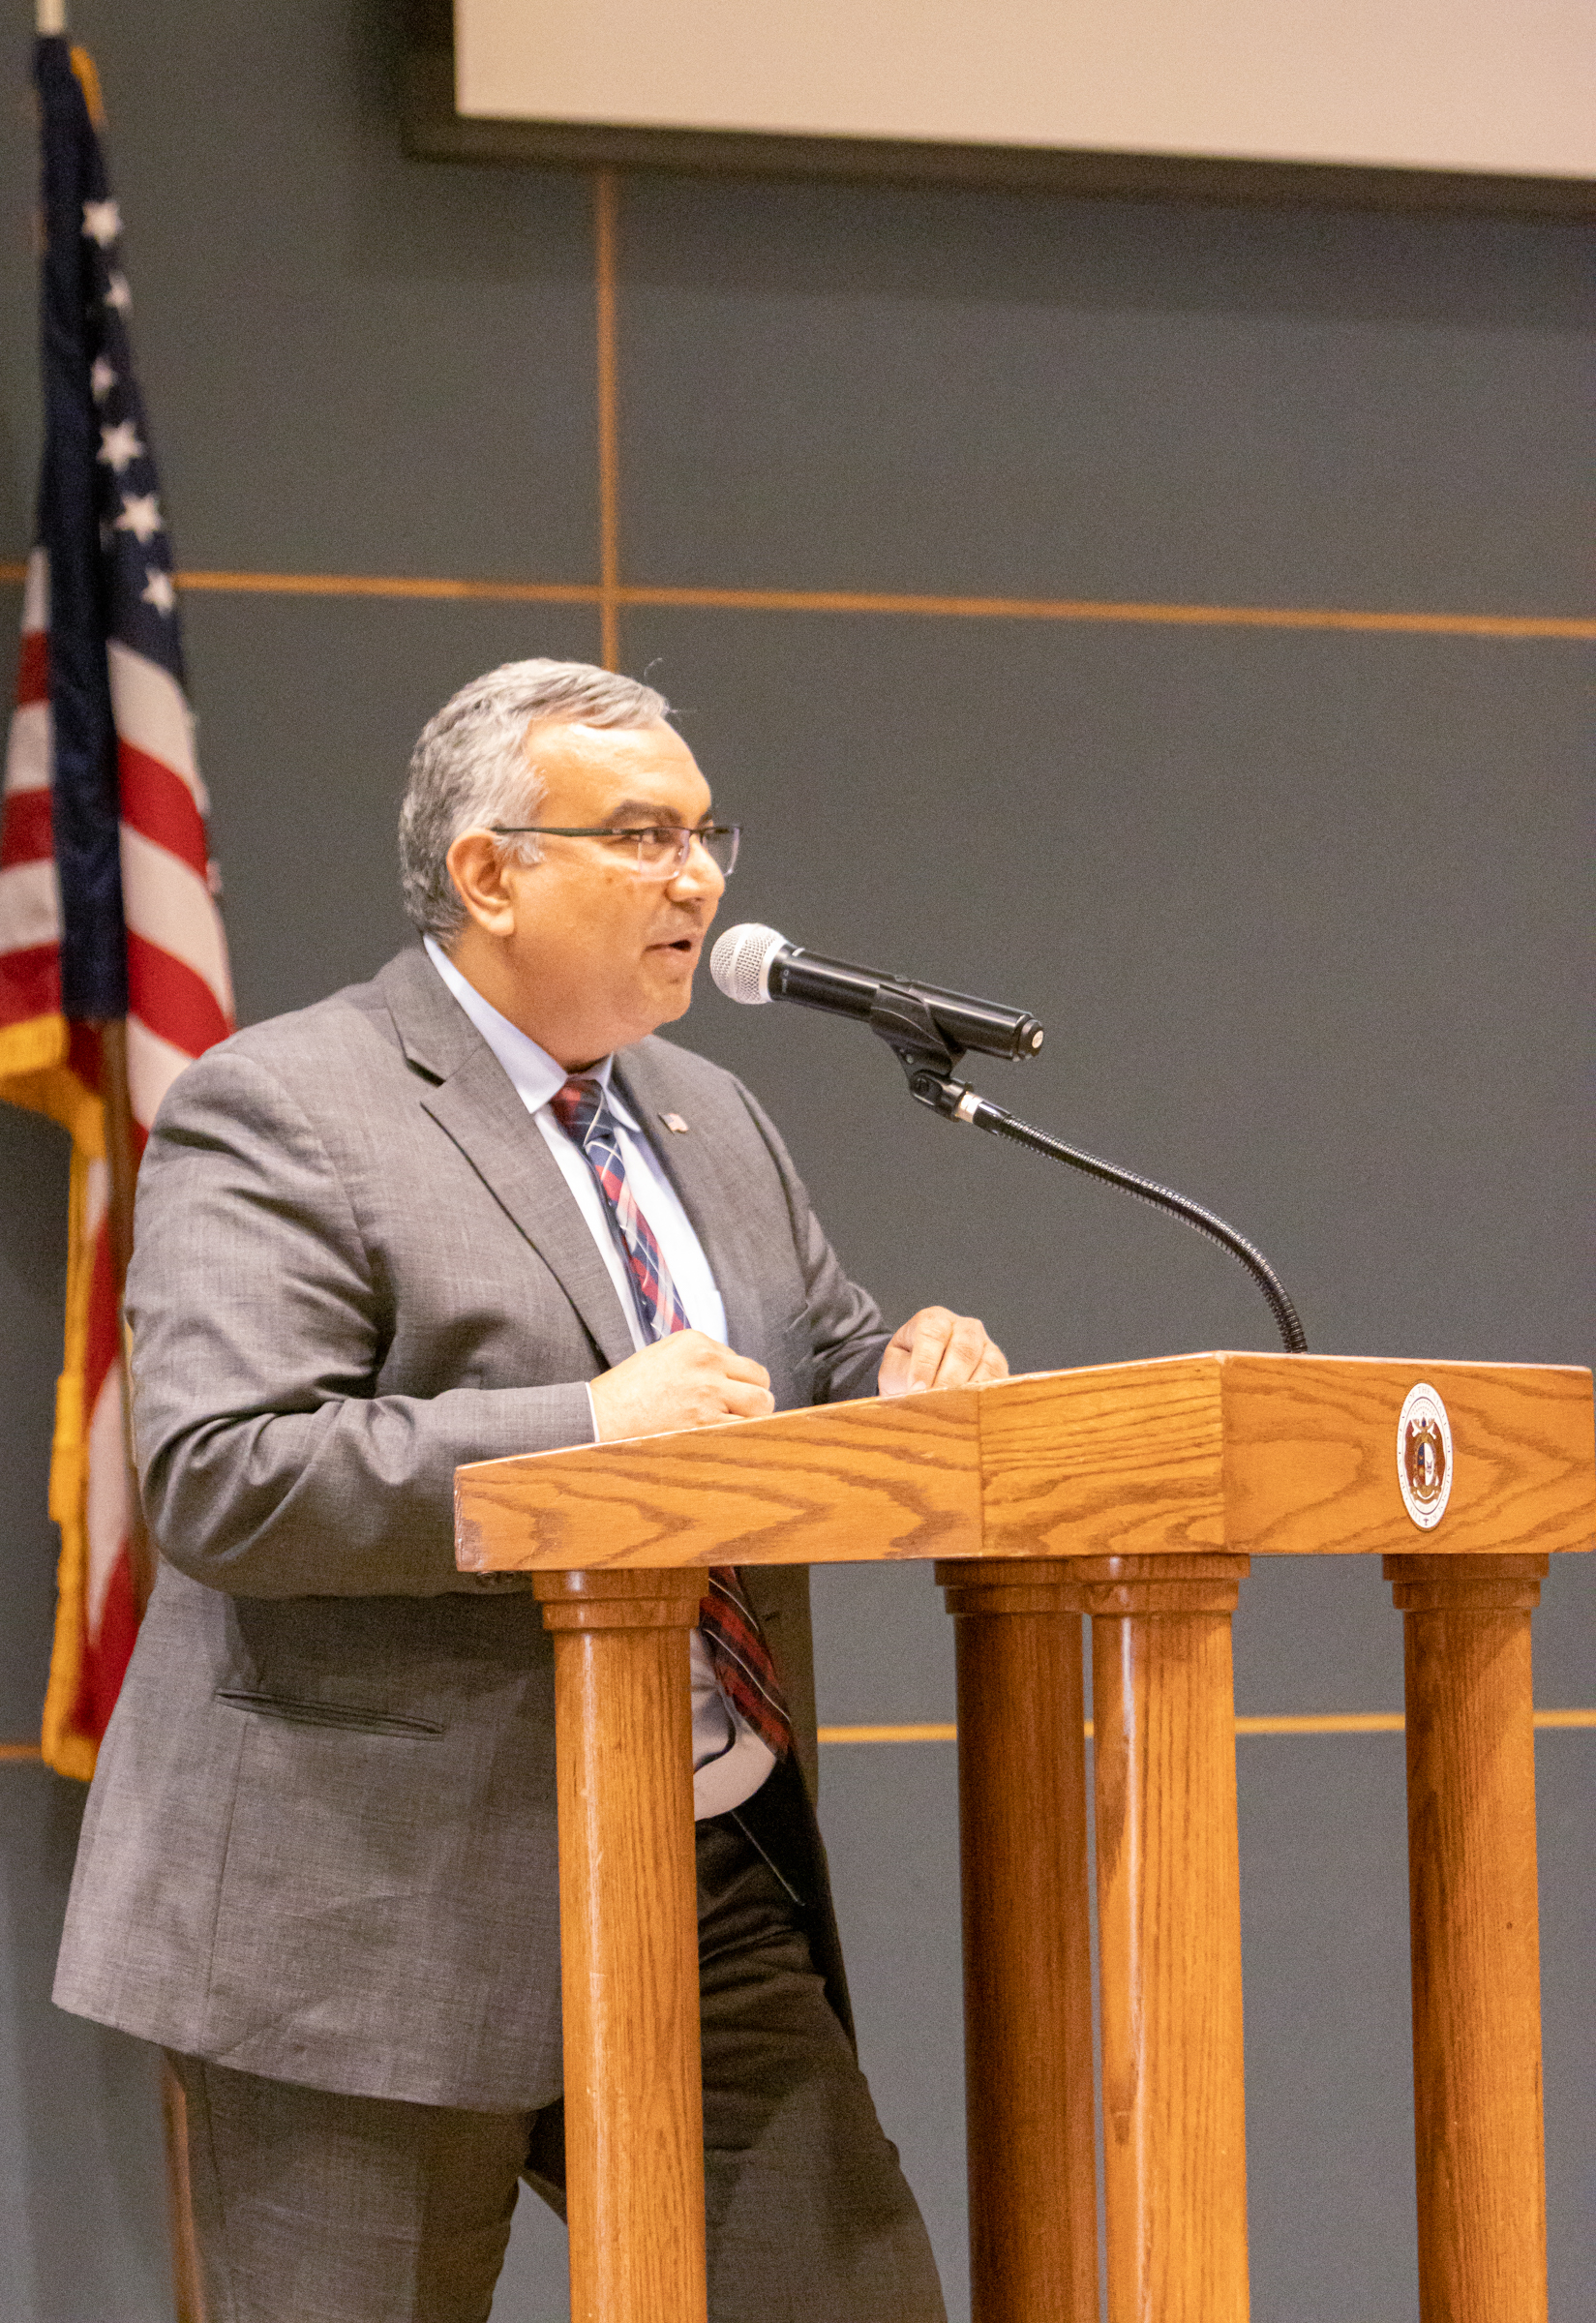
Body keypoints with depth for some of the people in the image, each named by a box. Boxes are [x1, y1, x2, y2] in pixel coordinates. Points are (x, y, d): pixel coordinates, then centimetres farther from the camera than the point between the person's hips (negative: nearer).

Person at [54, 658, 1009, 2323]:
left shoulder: (712, 1123, 17)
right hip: (383, 1928, -7)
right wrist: (584, 1432, -25)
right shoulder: (278, 1113, -8)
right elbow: (219, 1477, -19)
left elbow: (823, 1376, 22)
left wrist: (904, 1380, -3)